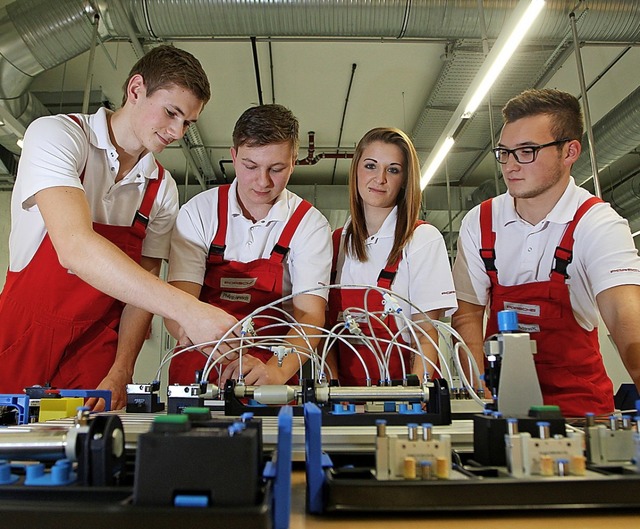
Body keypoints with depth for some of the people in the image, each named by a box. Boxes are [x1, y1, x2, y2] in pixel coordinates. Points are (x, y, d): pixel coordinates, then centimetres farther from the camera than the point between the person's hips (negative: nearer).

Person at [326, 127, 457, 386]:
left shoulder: (424, 239, -1)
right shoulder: (336, 241, 8)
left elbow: (427, 334, -6)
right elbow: (327, 327, 7)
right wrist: (332, 387, -7)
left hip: (400, 383, -2)